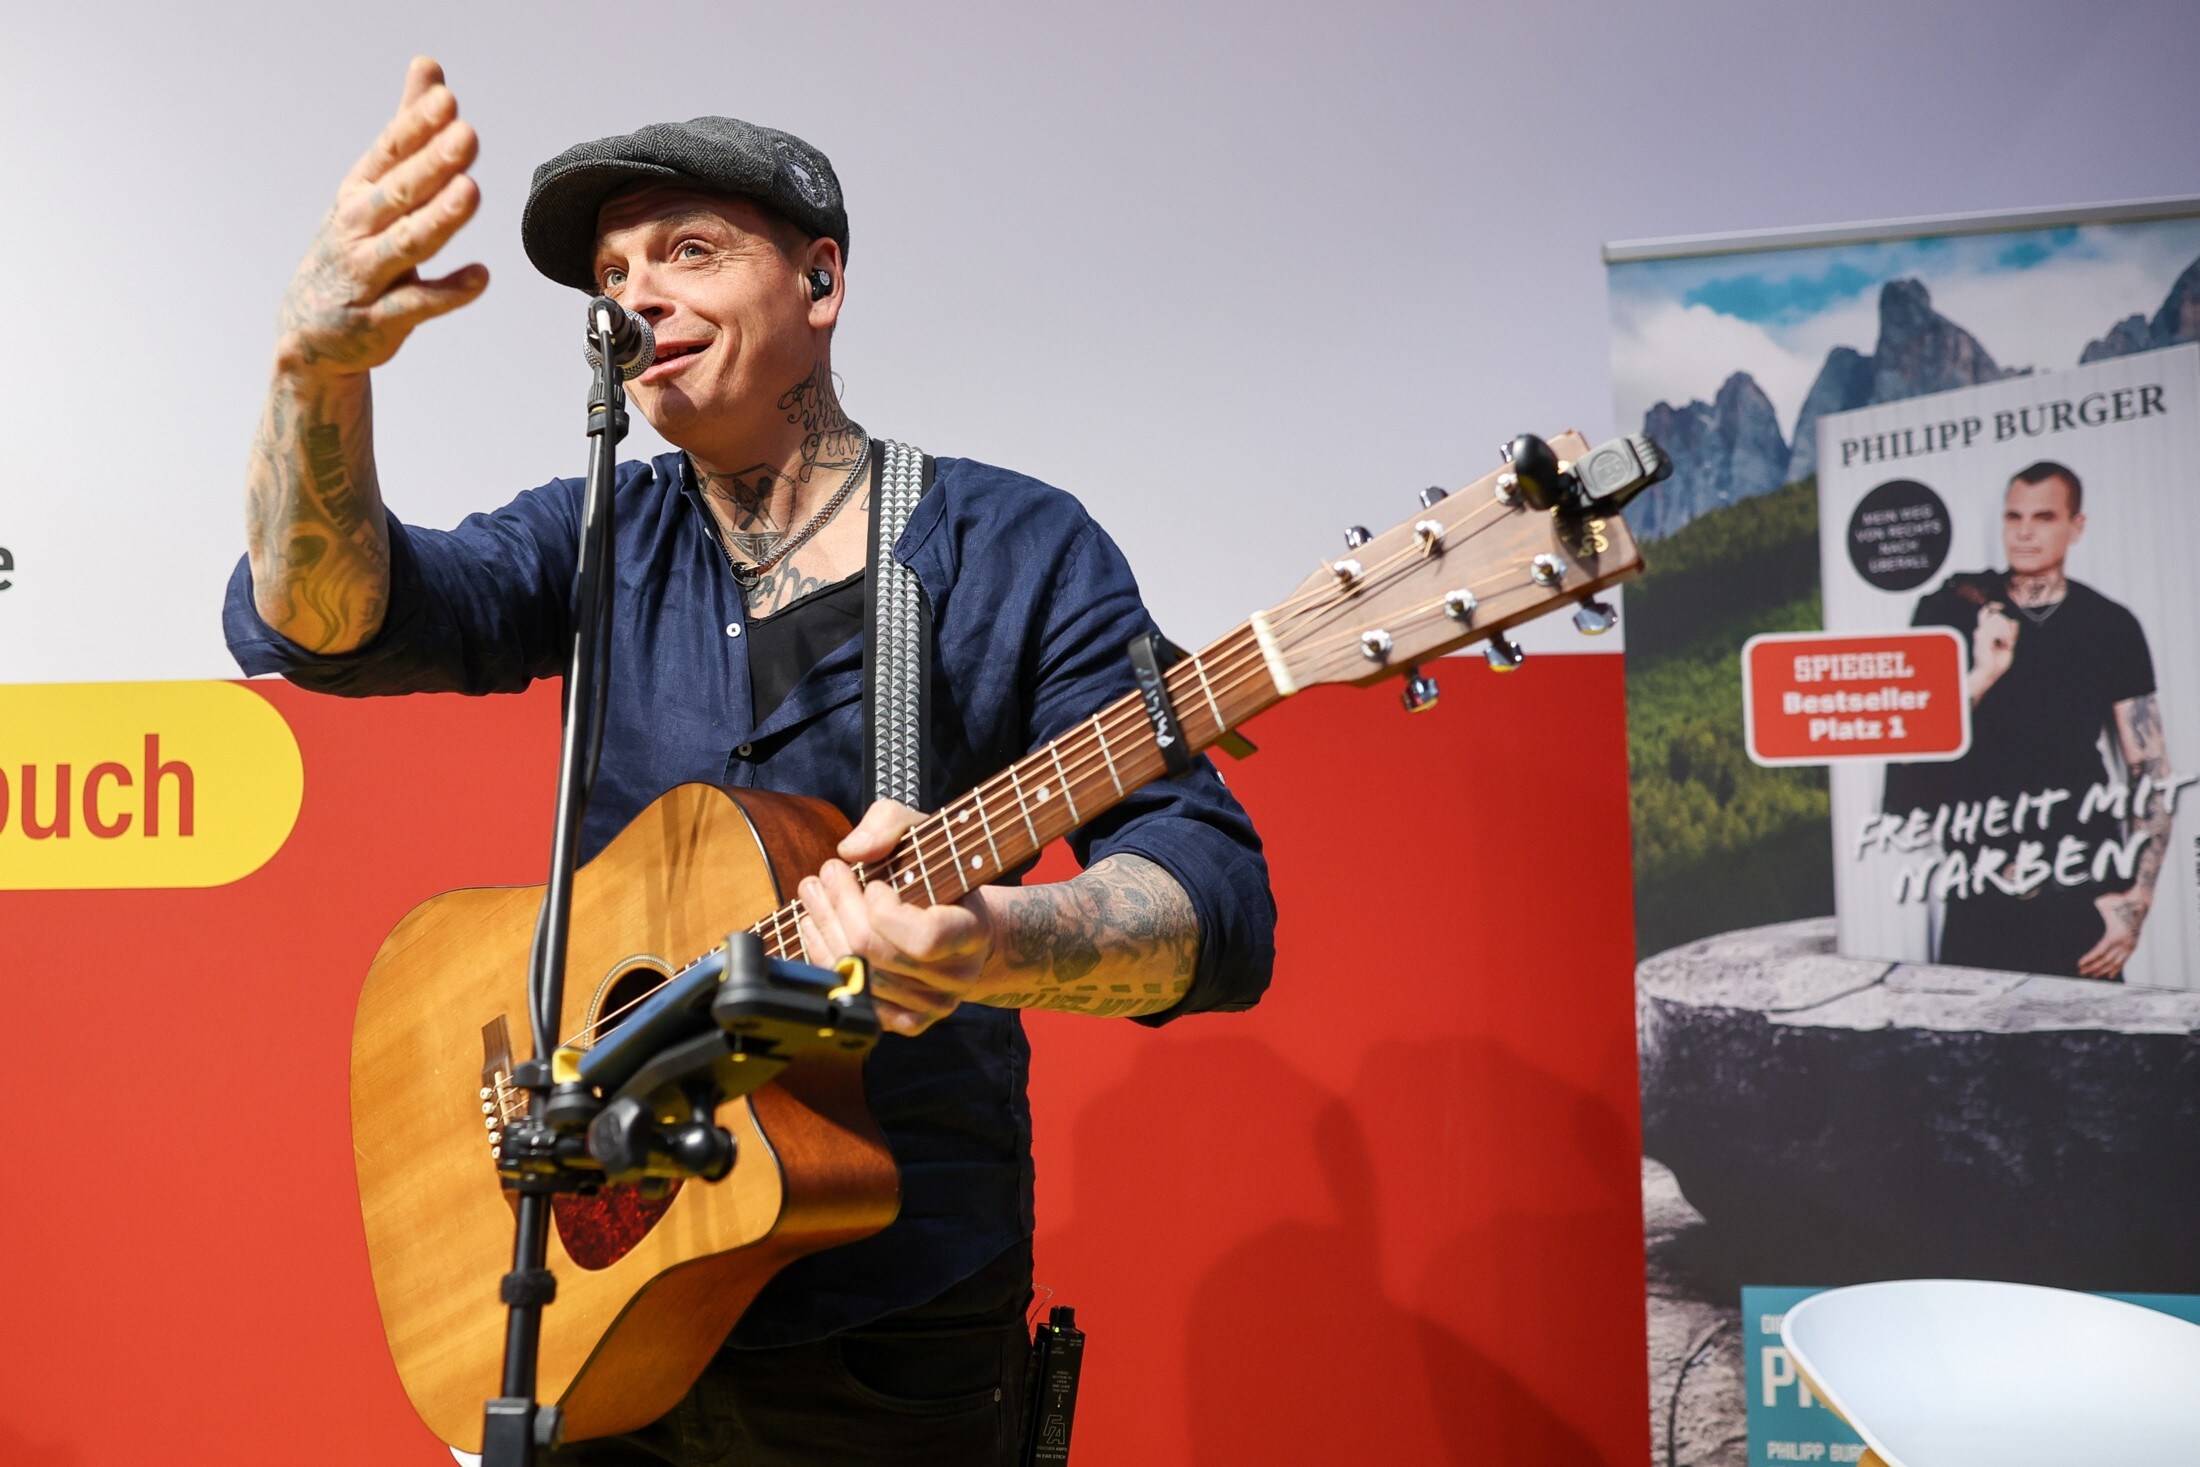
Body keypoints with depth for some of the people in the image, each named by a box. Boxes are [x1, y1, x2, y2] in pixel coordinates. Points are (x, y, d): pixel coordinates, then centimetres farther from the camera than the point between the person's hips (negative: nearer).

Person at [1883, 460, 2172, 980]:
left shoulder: (2111, 627, 4)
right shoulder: (1953, 609, 4)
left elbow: (2151, 770, 4)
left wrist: (2138, 898, -5)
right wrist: (1981, 675, -17)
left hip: (2084, 893, 0)